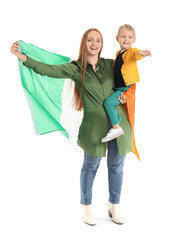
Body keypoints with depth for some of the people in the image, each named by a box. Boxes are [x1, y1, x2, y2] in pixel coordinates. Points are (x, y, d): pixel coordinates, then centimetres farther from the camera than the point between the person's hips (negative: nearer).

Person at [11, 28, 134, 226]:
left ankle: (114, 206, 32)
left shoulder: (110, 64, 7)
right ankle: (86, 206, 31)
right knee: (90, 166, 11)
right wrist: (22, 57, -20)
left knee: (116, 166, 12)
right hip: (94, 125, -3)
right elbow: (48, 69, -12)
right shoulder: (75, 68, -1)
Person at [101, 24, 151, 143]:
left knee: (108, 102, -19)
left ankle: (116, 128, -11)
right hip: (118, 87, 8)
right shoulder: (118, 54, 14)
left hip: (128, 88, -8)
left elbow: (136, 54, -35)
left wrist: (142, 53, -55)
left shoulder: (131, 51, -9)